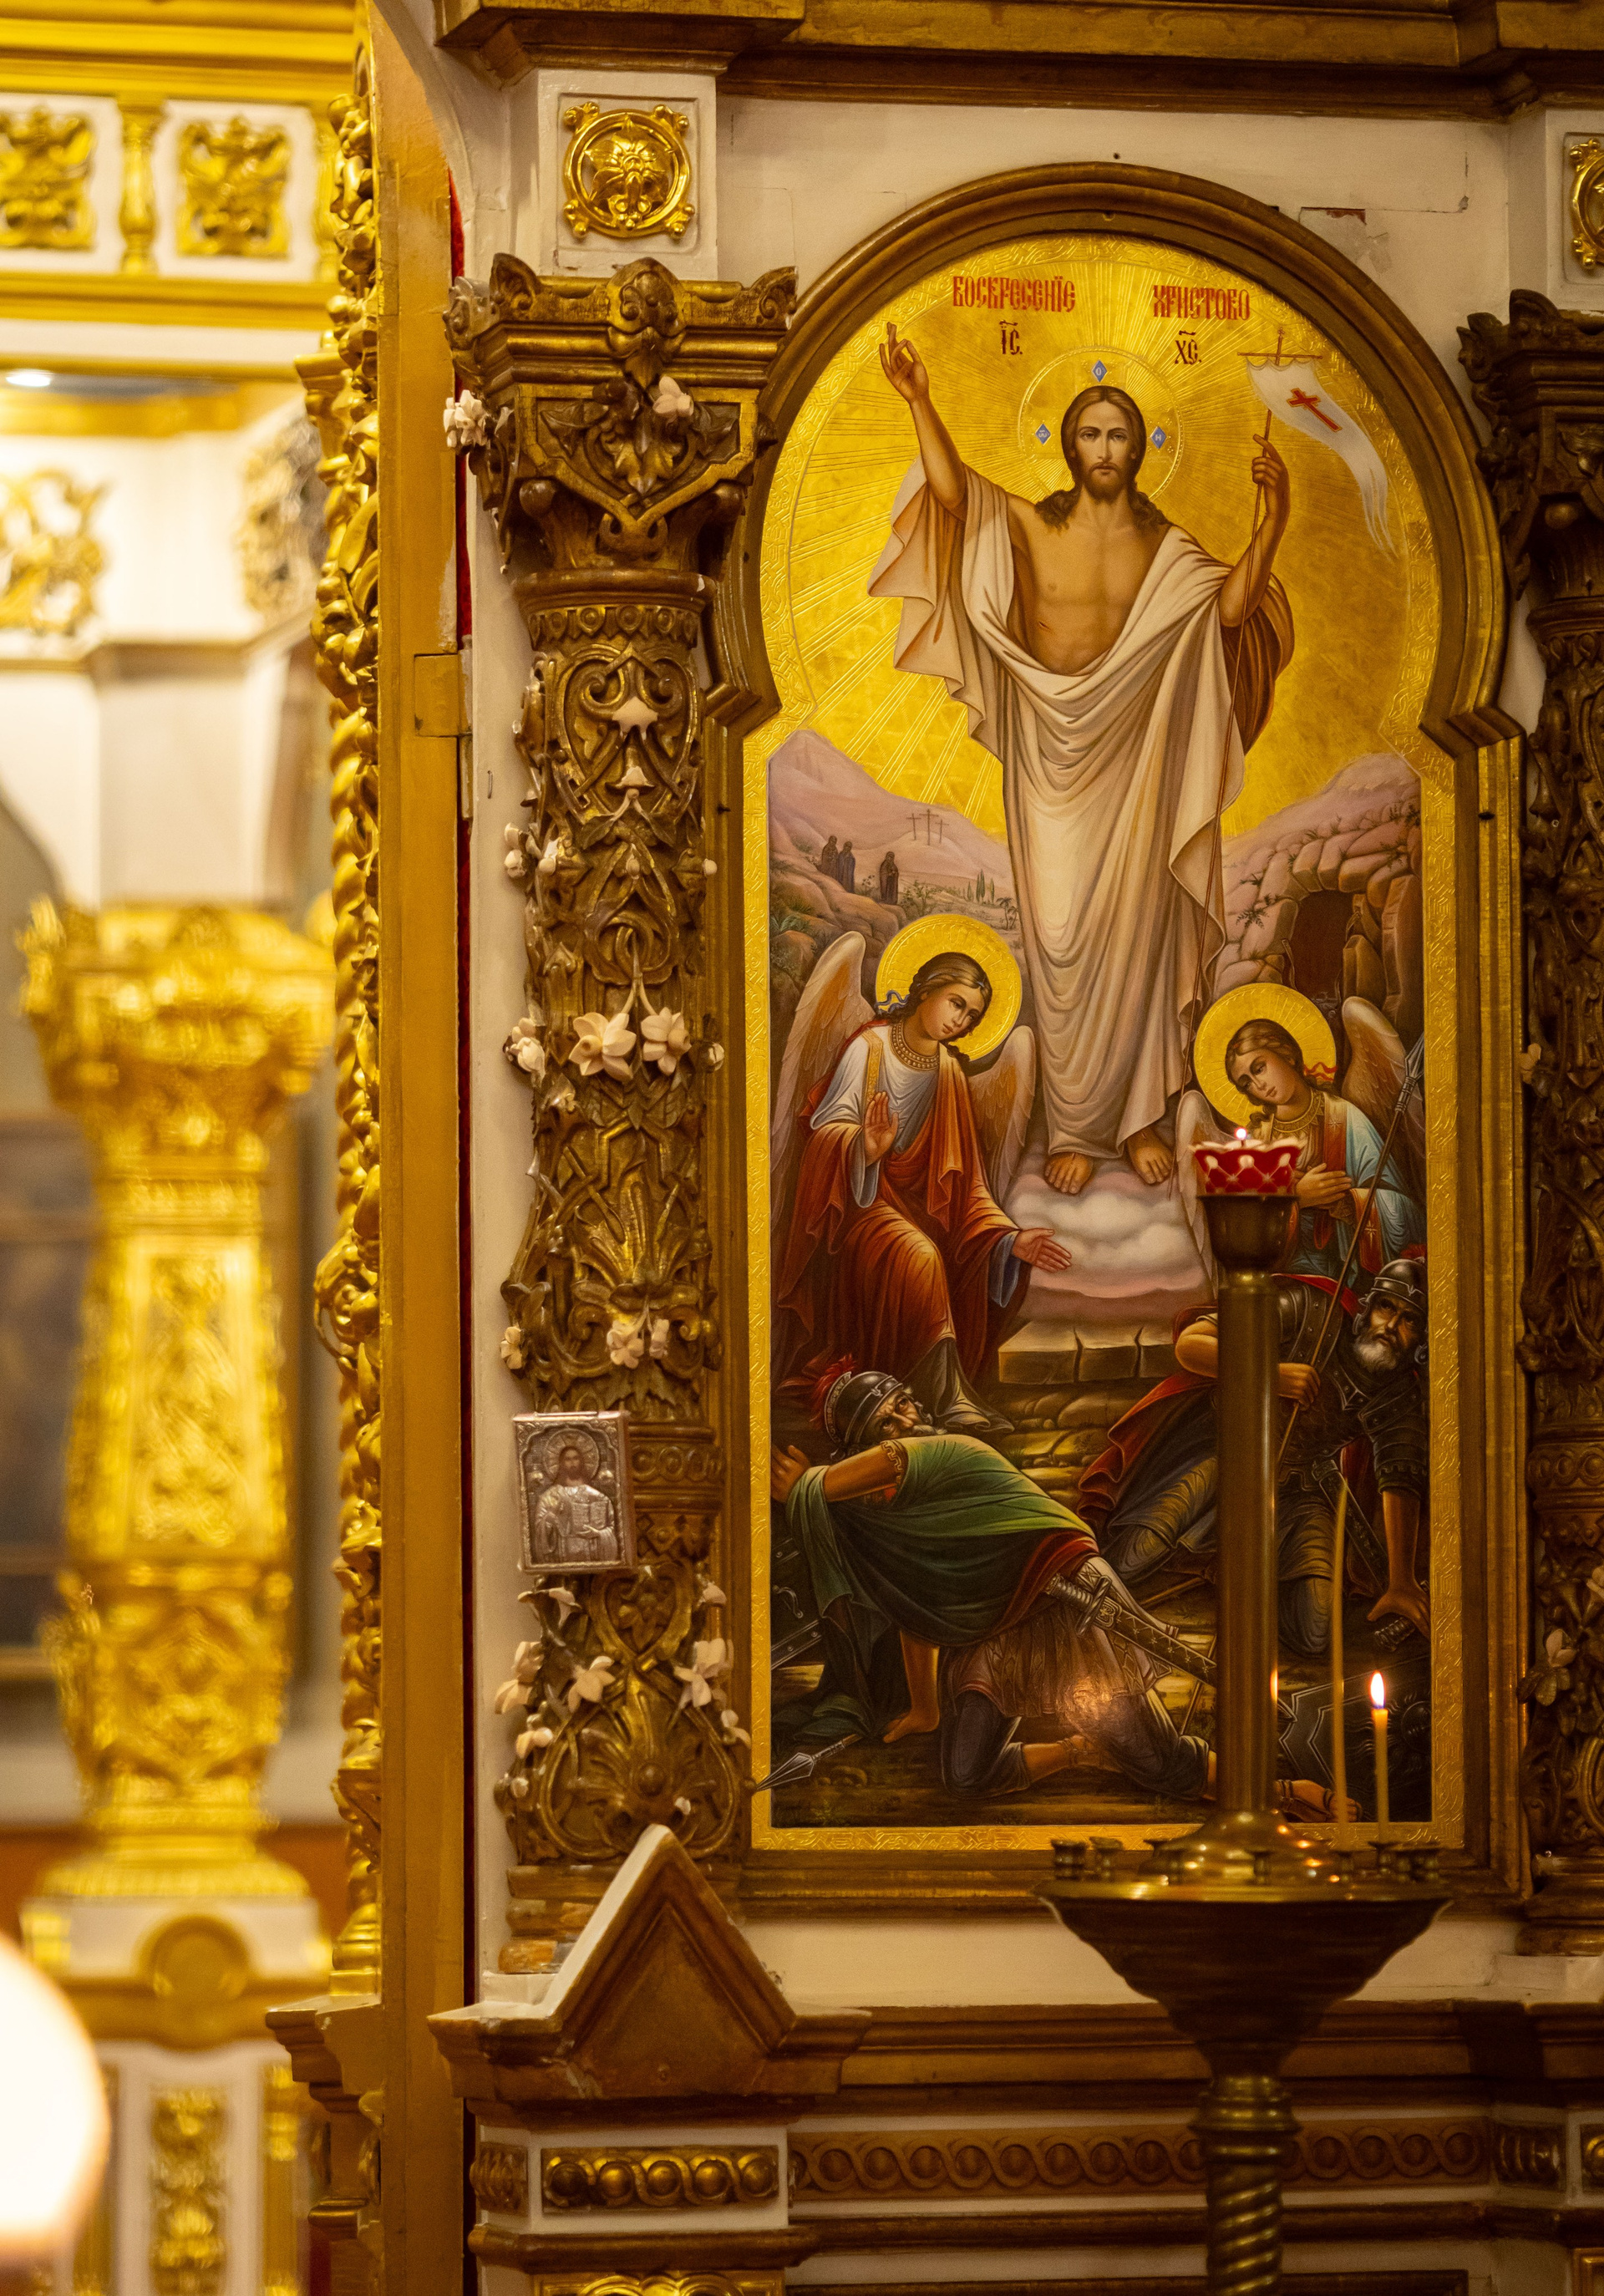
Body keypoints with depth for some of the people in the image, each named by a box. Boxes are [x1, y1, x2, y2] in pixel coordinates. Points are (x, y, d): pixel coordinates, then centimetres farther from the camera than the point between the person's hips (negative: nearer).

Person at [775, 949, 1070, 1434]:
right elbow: (827, 1126, -14)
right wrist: (865, 1147, -37)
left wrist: (1009, 1237, -6)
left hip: (913, 1202, 6)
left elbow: (963, 1179, 8)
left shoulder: (948, 1072, 13)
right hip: (855, 1198, -6)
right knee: (919, 1256, -33)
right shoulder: (870, 1047, -3)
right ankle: (945, 1399, -36)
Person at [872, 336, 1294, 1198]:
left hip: (1133, 768, 1)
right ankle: (1074, 1127, 8)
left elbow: (1232, 605, -12)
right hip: (1051, 764, -1)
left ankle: (1140, 1117, 16)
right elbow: (951, 490, -16)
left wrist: (1272, 522, -23)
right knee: (1061, 939, -1)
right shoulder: (1029, 529, -1)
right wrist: (919, 403, -27)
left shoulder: (1165, 549, 4)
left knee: (1136, 935, 5)